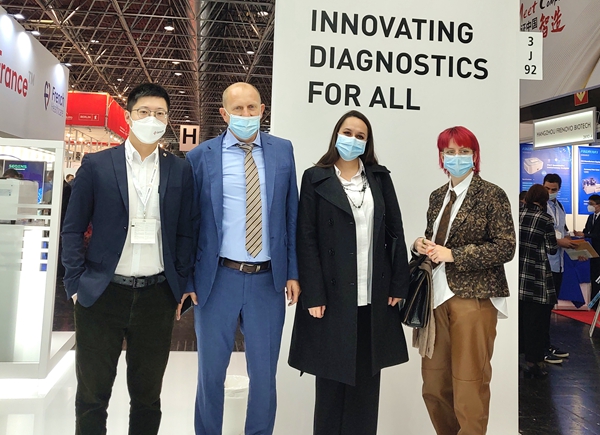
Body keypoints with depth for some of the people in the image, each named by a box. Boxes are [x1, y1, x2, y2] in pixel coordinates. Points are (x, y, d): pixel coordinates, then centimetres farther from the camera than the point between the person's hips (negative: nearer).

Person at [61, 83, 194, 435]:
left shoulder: (181, 170, 4)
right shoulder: (96, 165, 0)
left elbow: (185, 233, 7)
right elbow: (73, 229, 3)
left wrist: (181, 286, 3)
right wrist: (77, 284, -3)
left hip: (157, 296, 1)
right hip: (102, 294, -1)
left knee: (148, 393, 14)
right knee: (92, 393, 10)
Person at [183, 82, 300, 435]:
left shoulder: (283, 151, 4)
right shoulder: (201, 156, -1)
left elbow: (291, 214, 5)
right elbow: (189, 221, 1)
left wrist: (293, 272, 1)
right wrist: (186, 280, -1)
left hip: (269, 280, 1)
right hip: (218, 278, -1)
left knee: (264, 373, 13)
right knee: (211, 371, 15)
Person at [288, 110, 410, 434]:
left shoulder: (380, 177, 9)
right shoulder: (315, 178, 0)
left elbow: (396, 232, 8)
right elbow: (306, 240, -5)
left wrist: (398, 284, 2)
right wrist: (313, 295, -12)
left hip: (373, 296, 3)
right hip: (334, 295, -3)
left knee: (367, 379, 13)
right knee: (332, 380, 10)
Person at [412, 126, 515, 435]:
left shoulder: (491, 194, -4)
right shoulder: (437, 196, 13)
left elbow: (506, 247, -10)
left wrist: (452, 254, -16)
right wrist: (421, 245, -1)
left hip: (473, 297, -5)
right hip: (437, 295, 6)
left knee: (469, 385, 2)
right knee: (433, 384, 10)